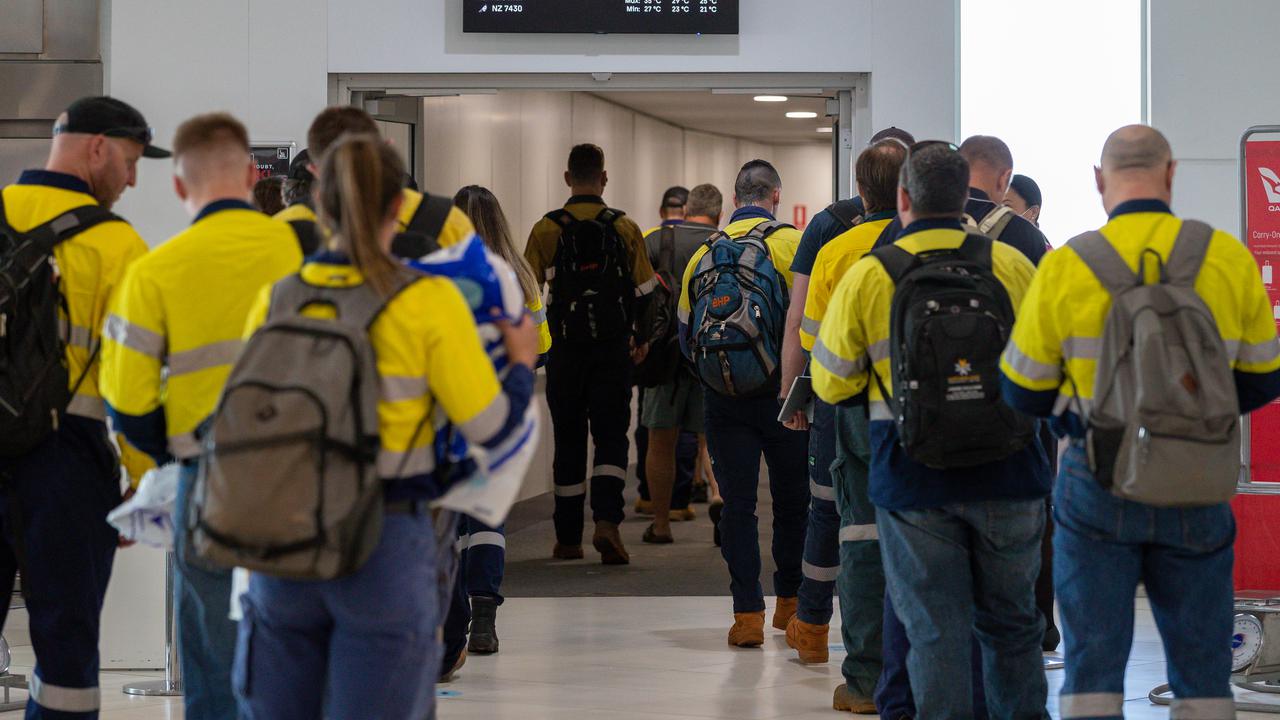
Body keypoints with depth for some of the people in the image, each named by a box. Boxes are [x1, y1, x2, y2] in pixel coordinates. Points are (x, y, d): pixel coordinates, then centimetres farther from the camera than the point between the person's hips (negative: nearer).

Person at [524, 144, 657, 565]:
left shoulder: (545, 230, -2)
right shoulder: (625, 229, 1)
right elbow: (645, 293, 4)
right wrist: (642, 340, 19)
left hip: (565, 352, 0)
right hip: (614, 350, 0)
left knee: (569, 440, 9)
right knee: (611, 437, 2)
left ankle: (568, 538, 14)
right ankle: (607, 521, -19)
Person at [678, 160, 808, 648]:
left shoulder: (704, 252, 6)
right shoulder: (791, 242, -4)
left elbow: (685, 334, 9)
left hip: (723, 399, 2)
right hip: (781, 392, -2)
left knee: (737, 504, 4)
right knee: (792, 498, 13)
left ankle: (747, 613, -1)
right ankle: (790, 601, 24)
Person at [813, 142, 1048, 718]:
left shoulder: (866, 277, -4)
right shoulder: (1013, 265, 0)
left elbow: (831, 384, 4)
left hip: (914, 479, -2)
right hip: (1007, 475, 2)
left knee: (935, 629, 3)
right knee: (1011, 623, 15)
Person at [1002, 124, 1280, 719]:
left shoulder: (1064, 268, -8)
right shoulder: (1228, 259, -3)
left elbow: (1024, 393, 0)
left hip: (1097, 486, -1)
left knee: (1093, 661, 5)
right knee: (1201, 666, 11)